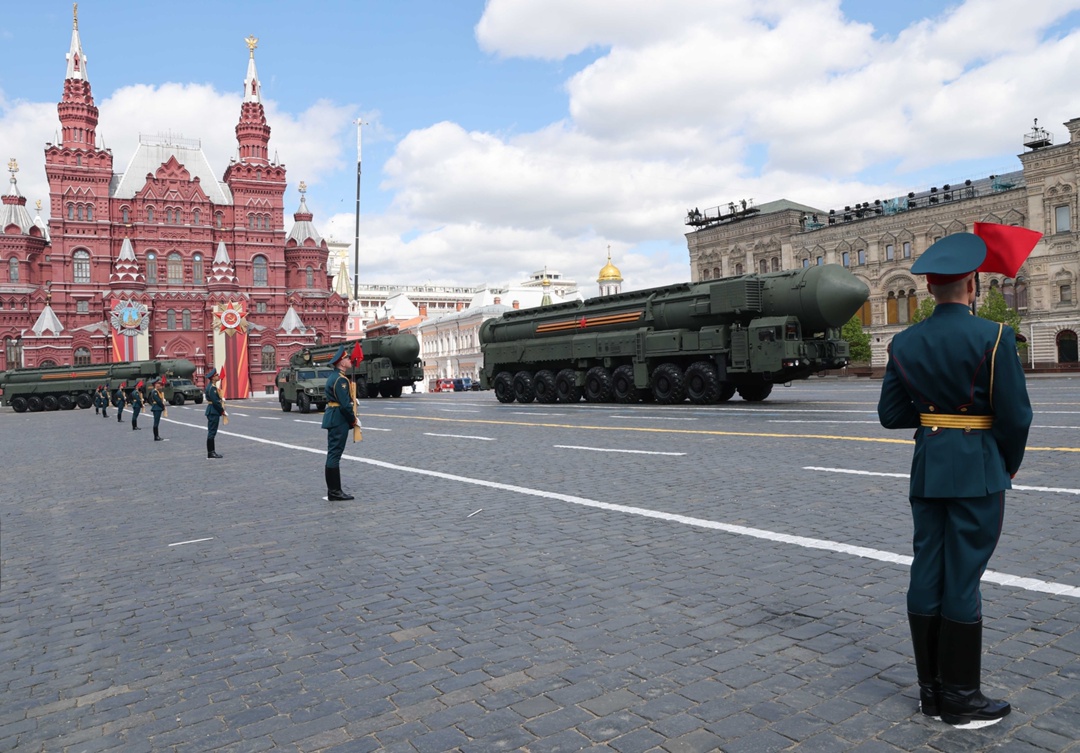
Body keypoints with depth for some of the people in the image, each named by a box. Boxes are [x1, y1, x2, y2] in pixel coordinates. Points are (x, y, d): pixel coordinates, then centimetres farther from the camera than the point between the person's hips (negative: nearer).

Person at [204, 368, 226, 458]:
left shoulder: (212, 386, 15)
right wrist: (222, 410, -13)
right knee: (212, 432, -6)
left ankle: (212, 452, 18)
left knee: (212, 432, 12)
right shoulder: (211, 388, -17)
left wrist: (221, 409, 8)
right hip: (213, 412, -10)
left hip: (213, 412, 10)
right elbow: (215, 401, -21)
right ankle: (210, 453, -2)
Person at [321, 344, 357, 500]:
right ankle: (334, 492, -2)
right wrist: (353, 420, -8)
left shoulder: (333, 377, 15)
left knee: (333, 454, 12)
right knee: (335, 454, -6)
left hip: (333, 419, 11)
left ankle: (333, 490, 19)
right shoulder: (341, 379, -17)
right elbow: (345, 404, -22)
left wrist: (351, 419, 12)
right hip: (339, 421, -11)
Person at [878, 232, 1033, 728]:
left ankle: (931, 689, 21)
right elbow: (1016, 415, -10)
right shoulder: (992, 336, -12)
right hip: (978, 470, -4)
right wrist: (1011, 463, 7)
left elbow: (891, 414, 4)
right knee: (963, 580, 1)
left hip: (926, 468, 5)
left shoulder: (904, 343, 2)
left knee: (927, 573, 10)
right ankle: (961, 699, 13)